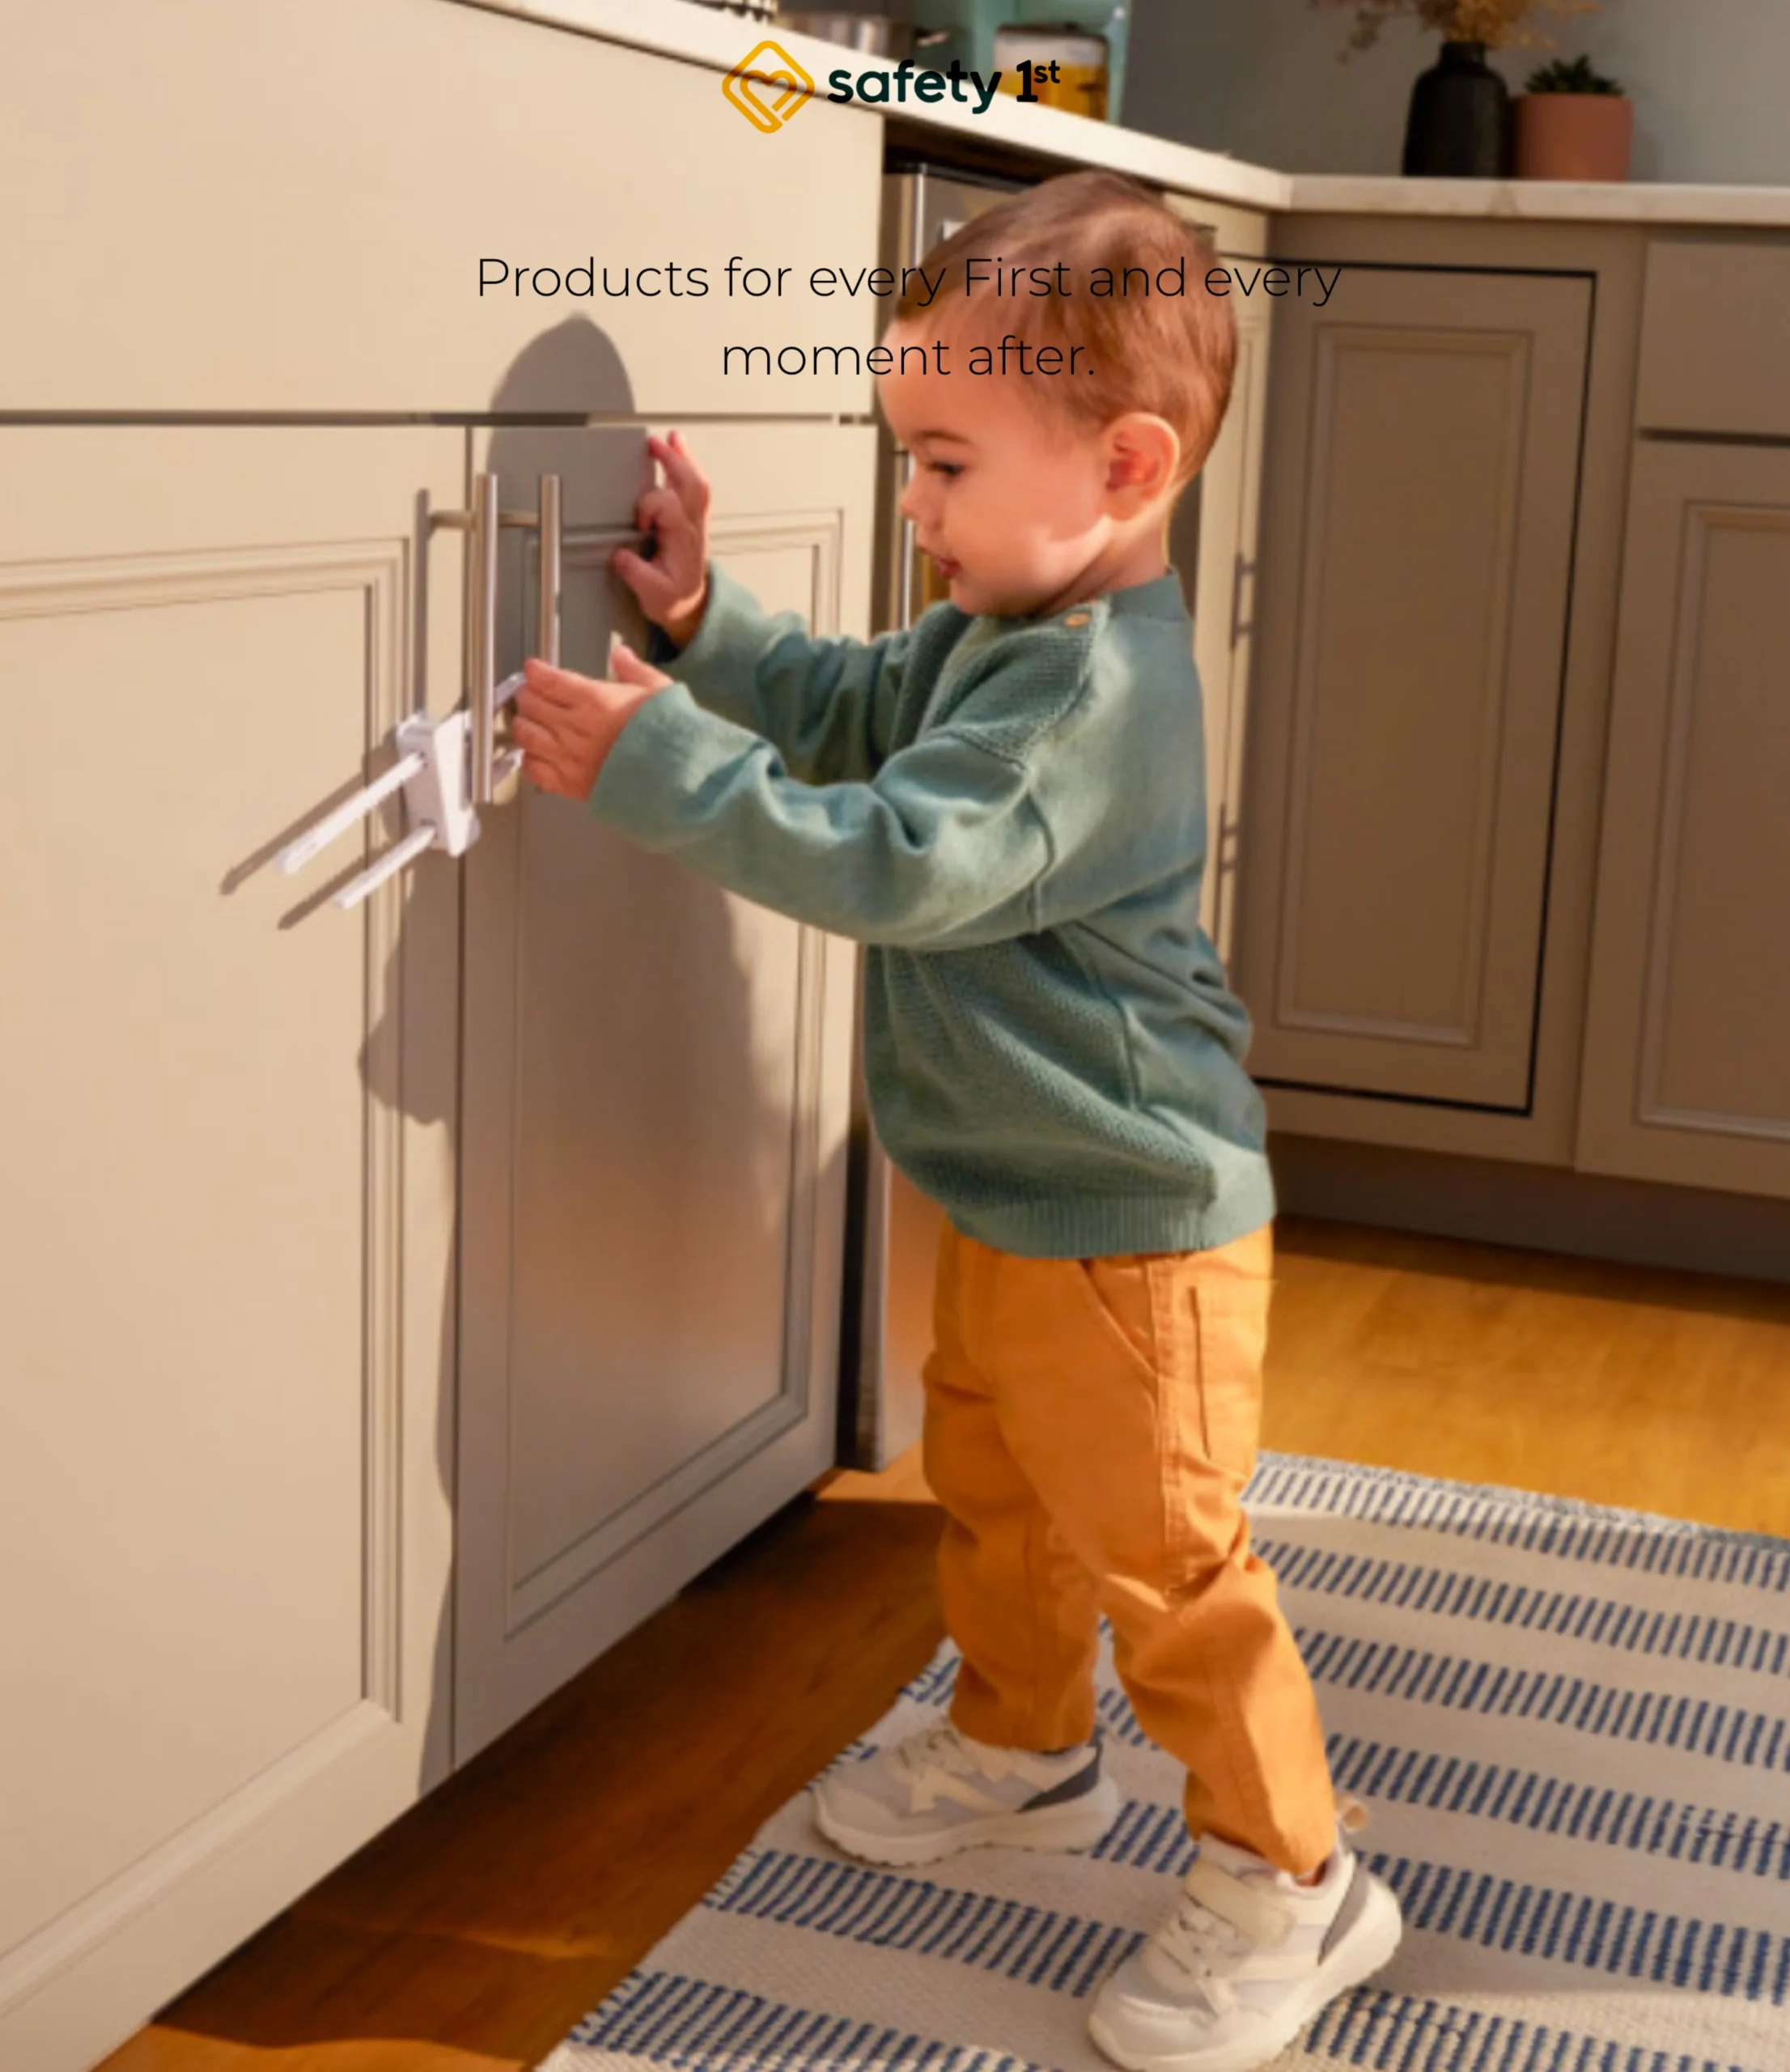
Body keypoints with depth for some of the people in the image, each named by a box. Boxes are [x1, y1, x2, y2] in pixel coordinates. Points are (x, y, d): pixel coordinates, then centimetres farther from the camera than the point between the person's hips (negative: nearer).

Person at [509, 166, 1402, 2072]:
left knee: (1159, 1555, 1)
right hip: (1016, 1196, 10)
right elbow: (852, 710, 18)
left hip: (1126, 1216, -10)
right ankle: (1023, 1747, 46)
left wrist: (654, 762, -31)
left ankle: (1287, 1878, 18)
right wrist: (697, 623, 2)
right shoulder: (1002, 630, 5)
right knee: (991, 1486, 25)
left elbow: (896, 859, -34)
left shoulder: (1093, 686, -28)